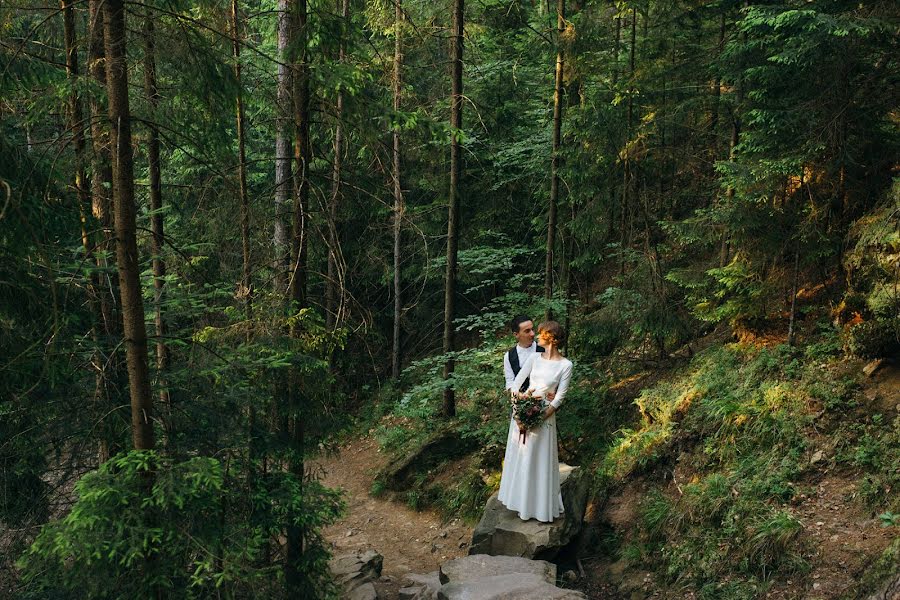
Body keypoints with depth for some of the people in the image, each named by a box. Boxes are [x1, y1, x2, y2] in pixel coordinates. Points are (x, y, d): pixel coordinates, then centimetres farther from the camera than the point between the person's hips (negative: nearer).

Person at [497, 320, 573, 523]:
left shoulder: (565, 365, -8)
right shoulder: (534, 357, 4)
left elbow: (559, 398, -11)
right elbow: (515, 383, 2)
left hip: (544, 417, -5)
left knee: (540, 460, 2)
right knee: (520, 457, 13)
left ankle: (542, 506, 18)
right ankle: (522, 501, 29)